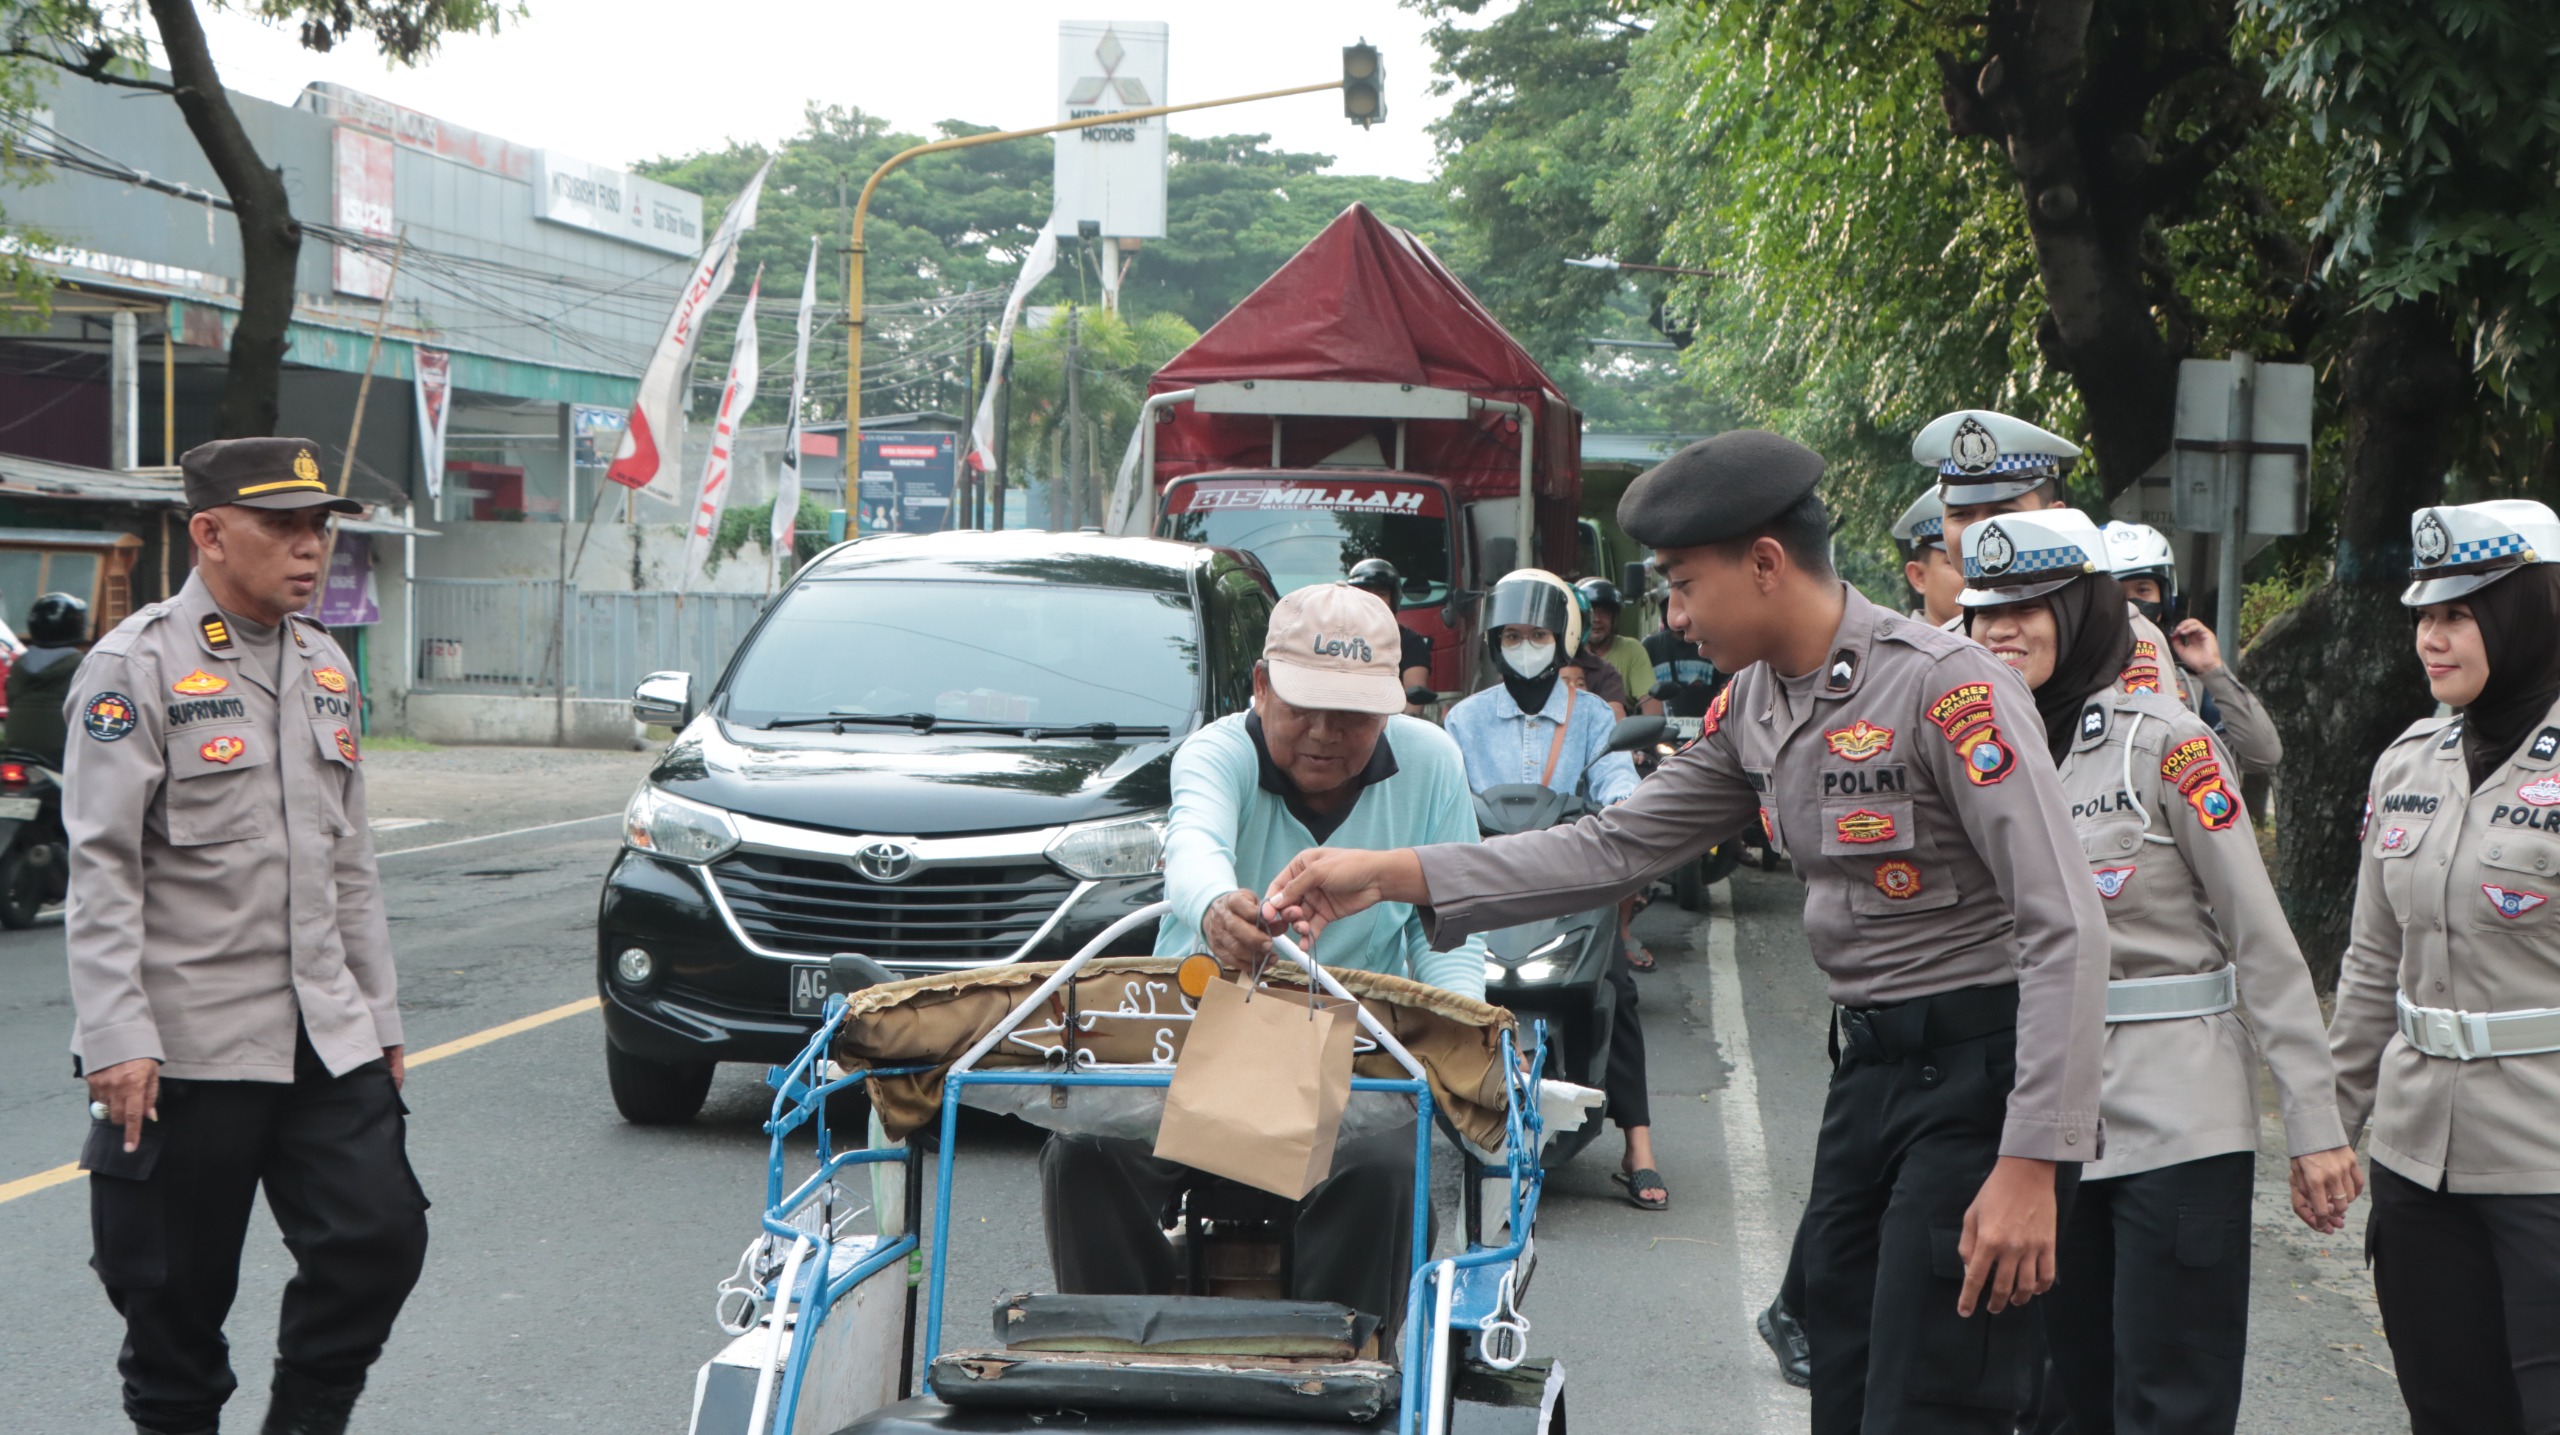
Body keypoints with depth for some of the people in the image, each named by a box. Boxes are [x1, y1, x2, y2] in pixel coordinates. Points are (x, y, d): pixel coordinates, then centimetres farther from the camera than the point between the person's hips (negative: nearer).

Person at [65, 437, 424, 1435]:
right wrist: (116, 1040, -19)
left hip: (327, 1038, 6)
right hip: (189, 1048, -6)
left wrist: (379, 1013, 17)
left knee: (381, 1239, -2)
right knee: (180, 1291, 2)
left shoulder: (325, 668, 14)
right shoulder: (136, 666, -6)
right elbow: (102, 867, -12)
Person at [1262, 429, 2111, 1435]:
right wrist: (1386, 876, 6)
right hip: (1871, 1065, 9)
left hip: (1984, 1066, -8)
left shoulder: (1946, 686, -18)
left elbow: (2065, 930, -20)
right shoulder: (1753, 706, 8)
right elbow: (1618, 848, 12)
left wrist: (2031, 1166, -24)